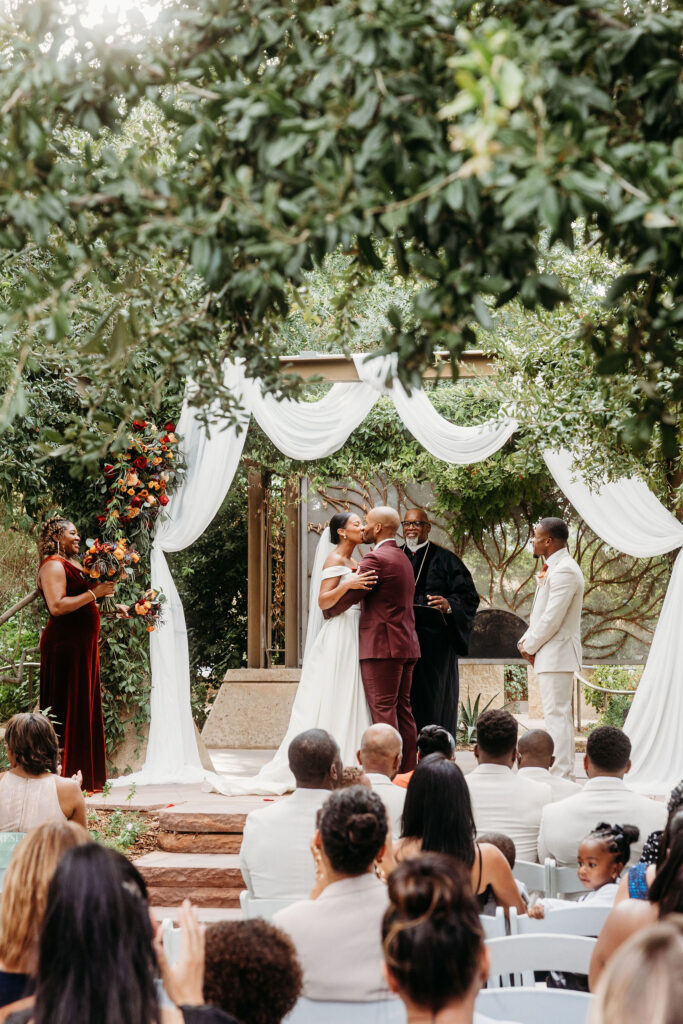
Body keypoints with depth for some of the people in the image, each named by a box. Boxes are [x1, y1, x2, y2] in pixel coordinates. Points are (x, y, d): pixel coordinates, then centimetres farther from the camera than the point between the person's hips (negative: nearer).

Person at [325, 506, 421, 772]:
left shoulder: (376, 559, -11)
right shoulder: (403, 560, 20)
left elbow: (348, 597, -11)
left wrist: (326, 611, 7)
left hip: (382, 645, -9)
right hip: (406, 645, 9)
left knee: (383, 710, -9)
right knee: (403, 710, 9)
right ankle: (407, 771, 8)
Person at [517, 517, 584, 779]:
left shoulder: (564, 571, -18)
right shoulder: (553, 569, 17)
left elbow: (552, 618, -21)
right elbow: (540, 613, 21)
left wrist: (530, 646, -10)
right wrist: (526, 641, 7)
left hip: (557, 654, -11)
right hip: (549, 655, 11)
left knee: (557, 715, -11)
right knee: (557, 715, 13)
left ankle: (562, 775, -12)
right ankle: (563, 775, 19)